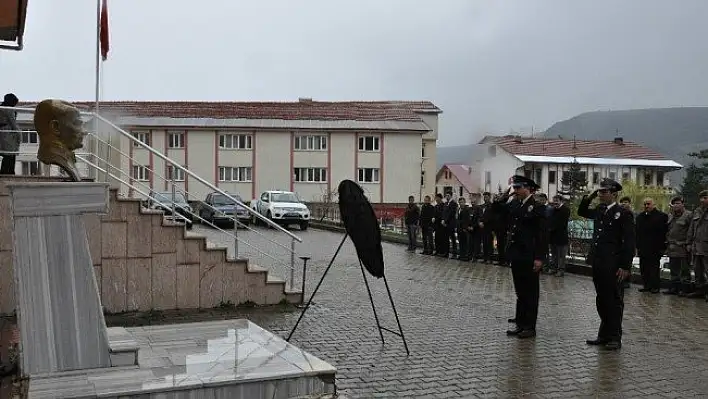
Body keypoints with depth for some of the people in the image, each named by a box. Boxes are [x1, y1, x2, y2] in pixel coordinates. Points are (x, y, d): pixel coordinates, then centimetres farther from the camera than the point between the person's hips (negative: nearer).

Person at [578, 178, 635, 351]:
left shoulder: (623, 214, -9)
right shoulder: (599, 211, 12)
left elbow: (629, 242, -11)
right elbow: (581, 212, 30)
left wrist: (625, 267, -16)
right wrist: (589, 197, 12)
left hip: (613, 266, -7)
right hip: (598, 264, 7)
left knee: (615, 302, 1)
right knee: (601, 301, 14)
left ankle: (615, 338, 9)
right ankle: (604, 335, 24)